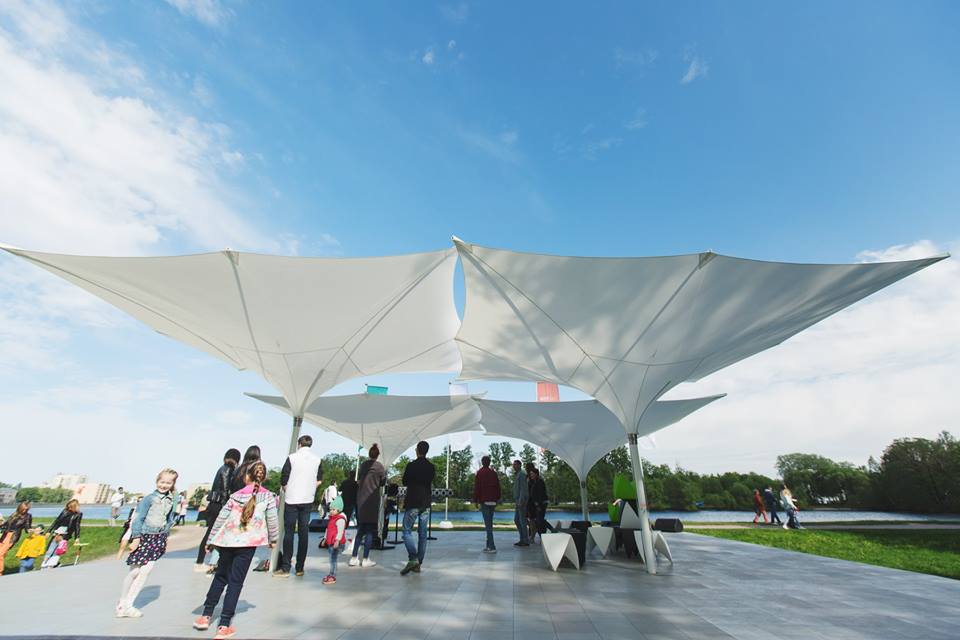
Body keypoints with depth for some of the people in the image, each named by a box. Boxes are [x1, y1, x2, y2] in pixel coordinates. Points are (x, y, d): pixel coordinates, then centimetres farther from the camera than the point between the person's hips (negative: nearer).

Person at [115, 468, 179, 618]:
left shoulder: (172, 500, 5)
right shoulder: (150, 498, -11)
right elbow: (138, 518, -10)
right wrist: (136, 538, -13)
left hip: (159, 538, 4)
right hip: (144, 537, -4)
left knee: (146, 571, -3)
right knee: (134, 571, 5)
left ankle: (127, 605, 10)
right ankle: (122, 602, 26)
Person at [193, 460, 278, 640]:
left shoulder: (235, 496, 4)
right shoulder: (268, 496, -3)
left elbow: (221, 519, 7)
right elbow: (272, 520, -2)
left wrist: (211, 540, 19)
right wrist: (273, 539, 15)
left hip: (227, 541, 3)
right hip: (248, 543, -3)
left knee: (220, 577, 23)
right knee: (235, 582, 5)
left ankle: (206, 615, 31)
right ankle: (224, 625, 8)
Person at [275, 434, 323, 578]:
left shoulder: (292, 458, -6)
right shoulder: (318, 460, 1)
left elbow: (283, 481, -2)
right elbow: (319, 481, 7)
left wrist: (287, 492, 14)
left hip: (291, 500, -2)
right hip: (308, 501, 2)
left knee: (288, 532, 6)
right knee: (304, 533, 9)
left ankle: (285, 568, 7)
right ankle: (300, 568, 14)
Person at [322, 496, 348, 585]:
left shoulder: (340, 519, -16)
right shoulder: (331, 518, 16)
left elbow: (340, 531, -22)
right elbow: (328, 529, 26)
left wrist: (337, 541, -28)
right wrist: (325, 538, 26)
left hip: (337, 544, -9)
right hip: (330, 543, 9)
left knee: (333, 560, -8)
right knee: (332, 560, 15)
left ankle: (332, 577, -2)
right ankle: (331, 574, 26)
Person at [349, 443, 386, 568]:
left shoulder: (363, 465, 5)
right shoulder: (379, 466, -10)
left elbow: (358, 481, 12)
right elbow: (382, 483, 2)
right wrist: (385, 472, 16)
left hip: (361, 500, 5)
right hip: (373, 501, -5)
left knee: (360, 530, 14)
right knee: (370, 530, 4)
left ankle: (354, 558, 15)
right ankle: (365, 559, 6)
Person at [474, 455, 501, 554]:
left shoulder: (480, 473, -3)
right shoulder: (494, 473, 11)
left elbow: (476, 488, -6)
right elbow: (498, 487, 12)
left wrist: (476, 501, -1)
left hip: (484, 501, -5)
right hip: (493, 501, 5)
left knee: (487, 524, -7)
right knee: (490, 524, 14)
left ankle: (492, 547, -11)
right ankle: (489, 545, 18)